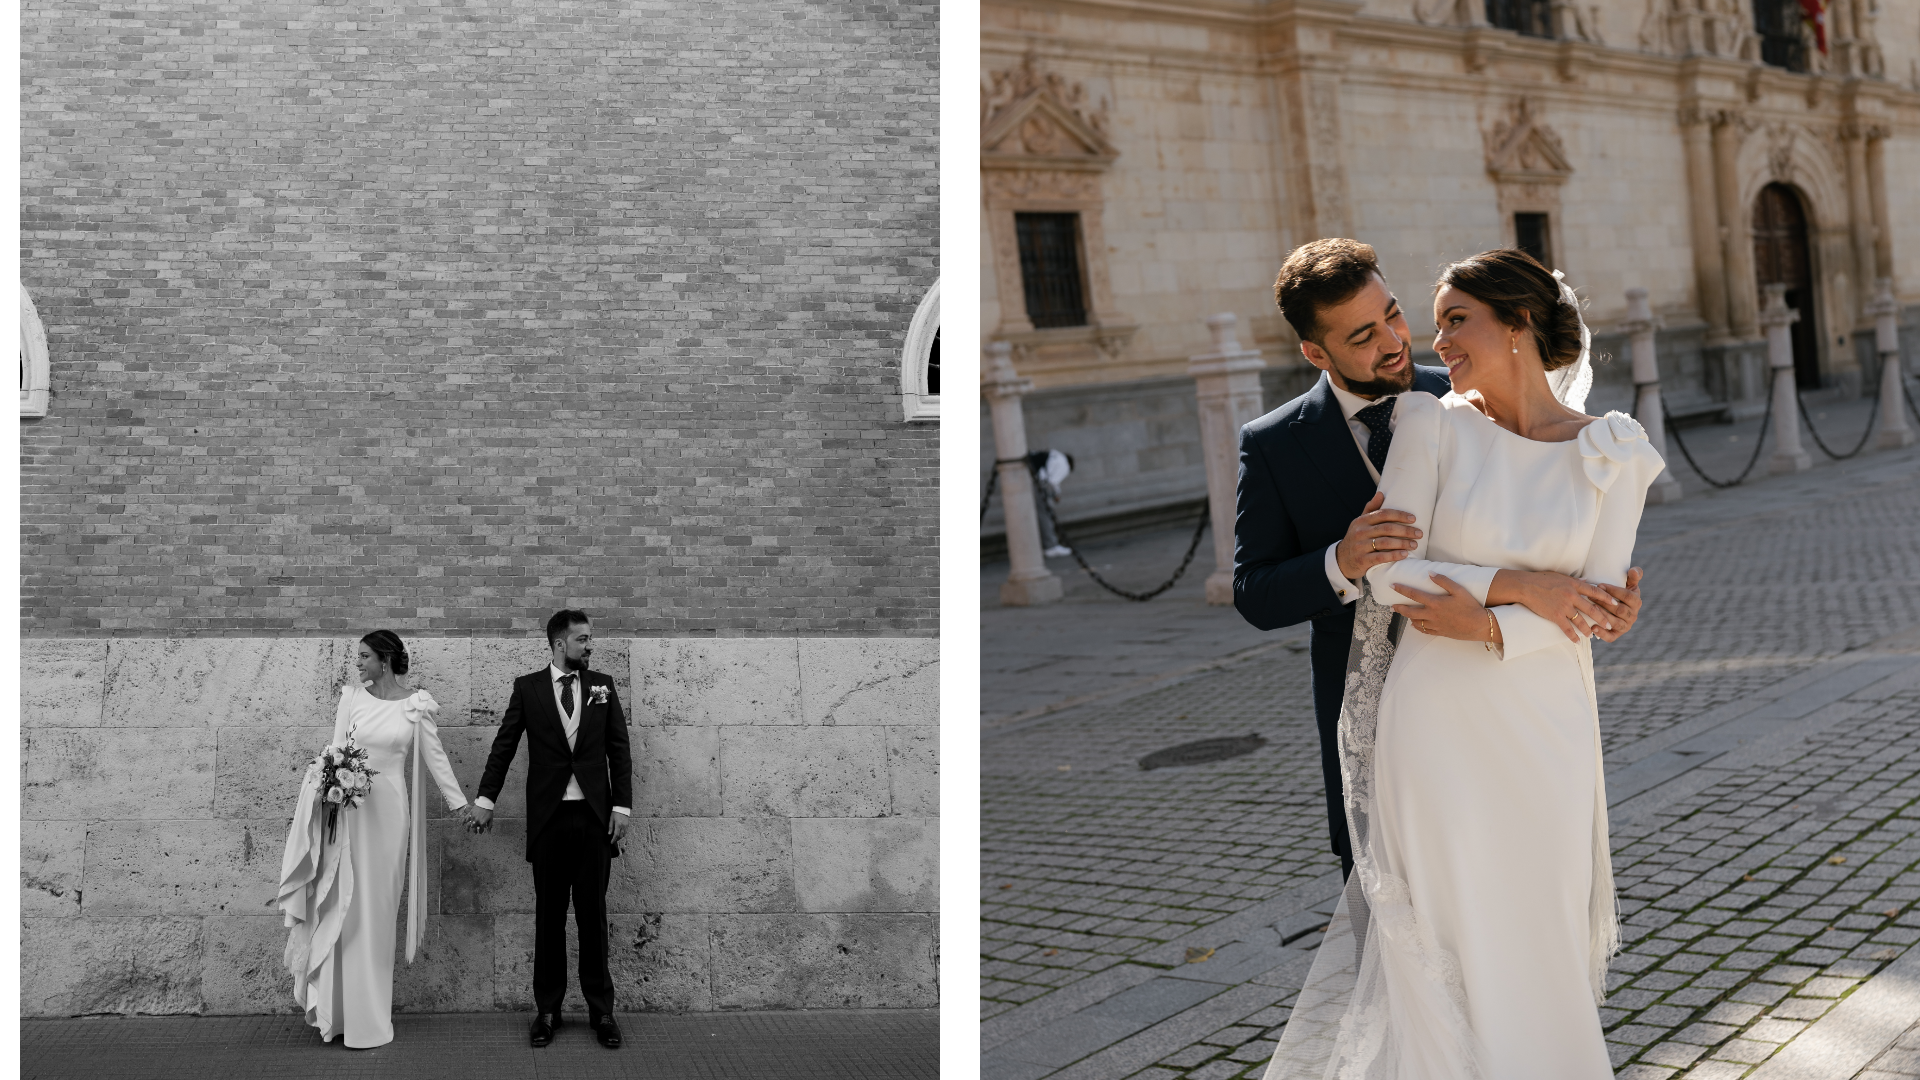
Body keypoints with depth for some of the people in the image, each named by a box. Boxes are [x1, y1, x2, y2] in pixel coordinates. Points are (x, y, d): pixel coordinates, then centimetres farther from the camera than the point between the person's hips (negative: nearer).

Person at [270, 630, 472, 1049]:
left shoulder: (416, 704, -1)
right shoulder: (352, 696, 3)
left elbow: (434, 756, 3)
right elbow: (336, 748, 4)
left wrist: (460, 804, 2)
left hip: (389, 809, -1)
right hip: (349, 806, 1)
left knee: (377, 906, 4)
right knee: (345, 905, 2)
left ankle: (371, 1013, 13)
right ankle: (340, 1009, 11)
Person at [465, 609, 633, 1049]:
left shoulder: (602, 686, 7)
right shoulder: (528, 687, 3)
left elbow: (619, 749, 5)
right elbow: (504, 745, 5)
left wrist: (622, 805, -2)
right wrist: (485, 799, 1)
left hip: (595, 815, 1)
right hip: (548, 816, -1)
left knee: (592, 914, 4)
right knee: (549, 915, 6)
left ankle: (601, 1009, 10)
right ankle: (547, 1009, 13)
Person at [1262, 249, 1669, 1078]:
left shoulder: (1613, 455, -2)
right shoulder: (1432, 424, -7)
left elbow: (1599, 604, -6)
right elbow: (1389, 574, -11)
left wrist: (1487, 626, -19)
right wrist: (1522, 587, -15)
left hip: (1547, 728, 2)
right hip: (1439, 722, -2)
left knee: (1546, 928, 14)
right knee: (1446, 928, 8)